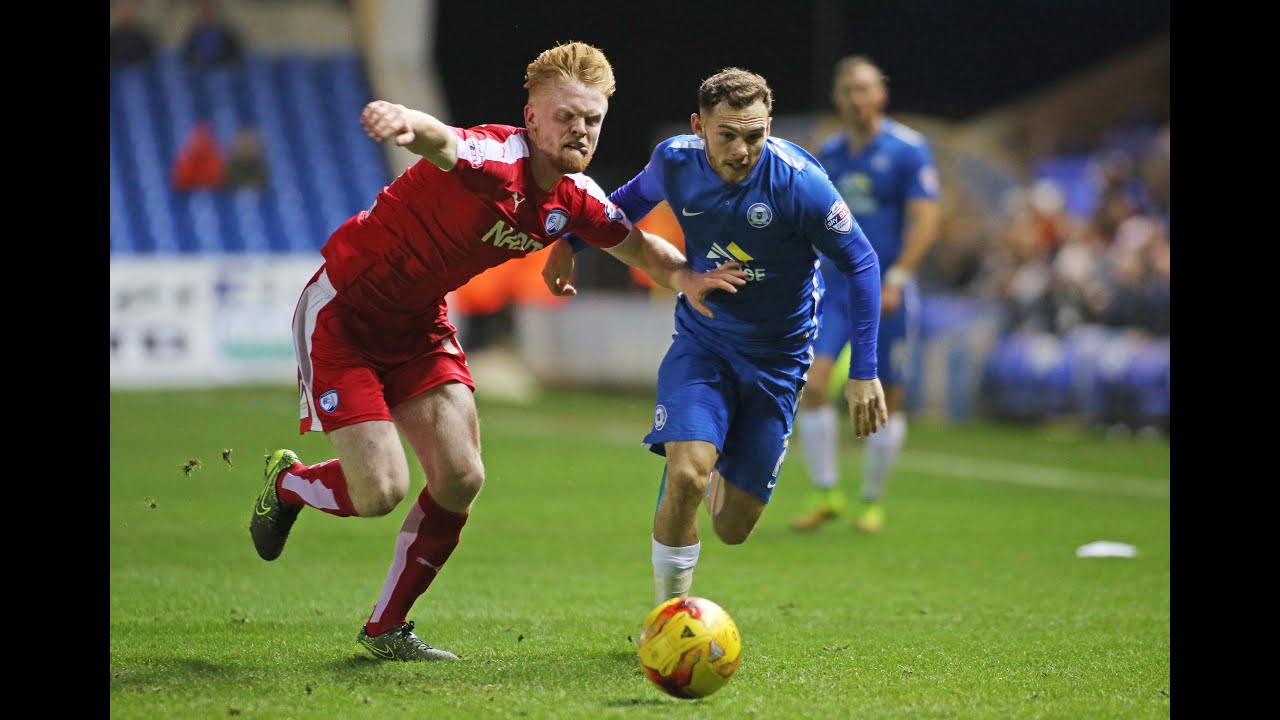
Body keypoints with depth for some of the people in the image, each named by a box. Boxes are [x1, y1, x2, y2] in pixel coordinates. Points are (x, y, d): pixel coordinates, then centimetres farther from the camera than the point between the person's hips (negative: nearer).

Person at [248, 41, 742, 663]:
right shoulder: (494, 158, -29)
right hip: (341, 312, -7)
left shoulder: (576, 199, -4)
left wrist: (685, 277, -6)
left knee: (461, 479, -3)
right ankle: (286, 482, 23)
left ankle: (385, 629, 16)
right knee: (380, 490, -14)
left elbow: (637, 244, 16)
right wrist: (405, 122, -78)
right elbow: (442, 142, -53)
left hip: (418, 322, 8)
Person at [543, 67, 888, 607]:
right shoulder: (674, 162, -13)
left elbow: (860, 263, -12)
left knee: (732, 528, 2)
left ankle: (716, 472, 41)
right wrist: (570, 242, 3)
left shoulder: (798, 181, -23)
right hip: (701, 341, 1)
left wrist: (864, 373, -14)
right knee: (686, 475, -26)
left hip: (777, 356, -1)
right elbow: (634, 198, 13)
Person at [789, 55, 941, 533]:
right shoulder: (828, 153, 9)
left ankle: (872, 502, 17)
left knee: (888, 399, 2)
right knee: (811, 382, -12)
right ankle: (826, 493, 0)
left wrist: (895, 279, -20)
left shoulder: (908, 150, -6)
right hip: (835, 285, 4)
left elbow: (925, 222, -11)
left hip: (886, 292, -4)